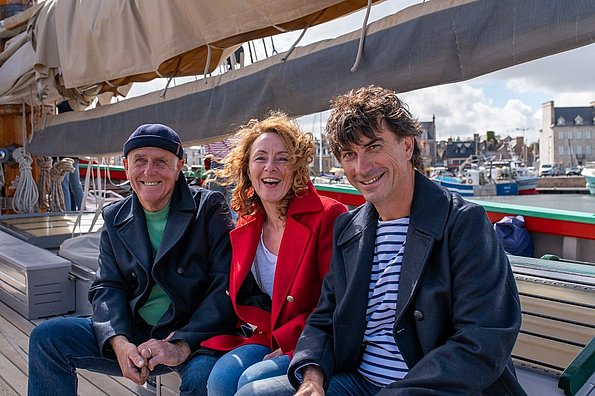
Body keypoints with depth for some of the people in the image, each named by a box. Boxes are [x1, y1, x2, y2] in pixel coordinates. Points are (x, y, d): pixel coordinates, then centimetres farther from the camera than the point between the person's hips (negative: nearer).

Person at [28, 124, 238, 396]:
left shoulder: (209, 208, -6)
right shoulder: (115, 218, 10)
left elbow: (226, 287, -12)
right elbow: (107, 287, 5)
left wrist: (182, 345, -22)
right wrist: (119, 342, -15)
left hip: (195, 335, -5)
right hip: (133, 334, 5)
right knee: (45, 337, -6)